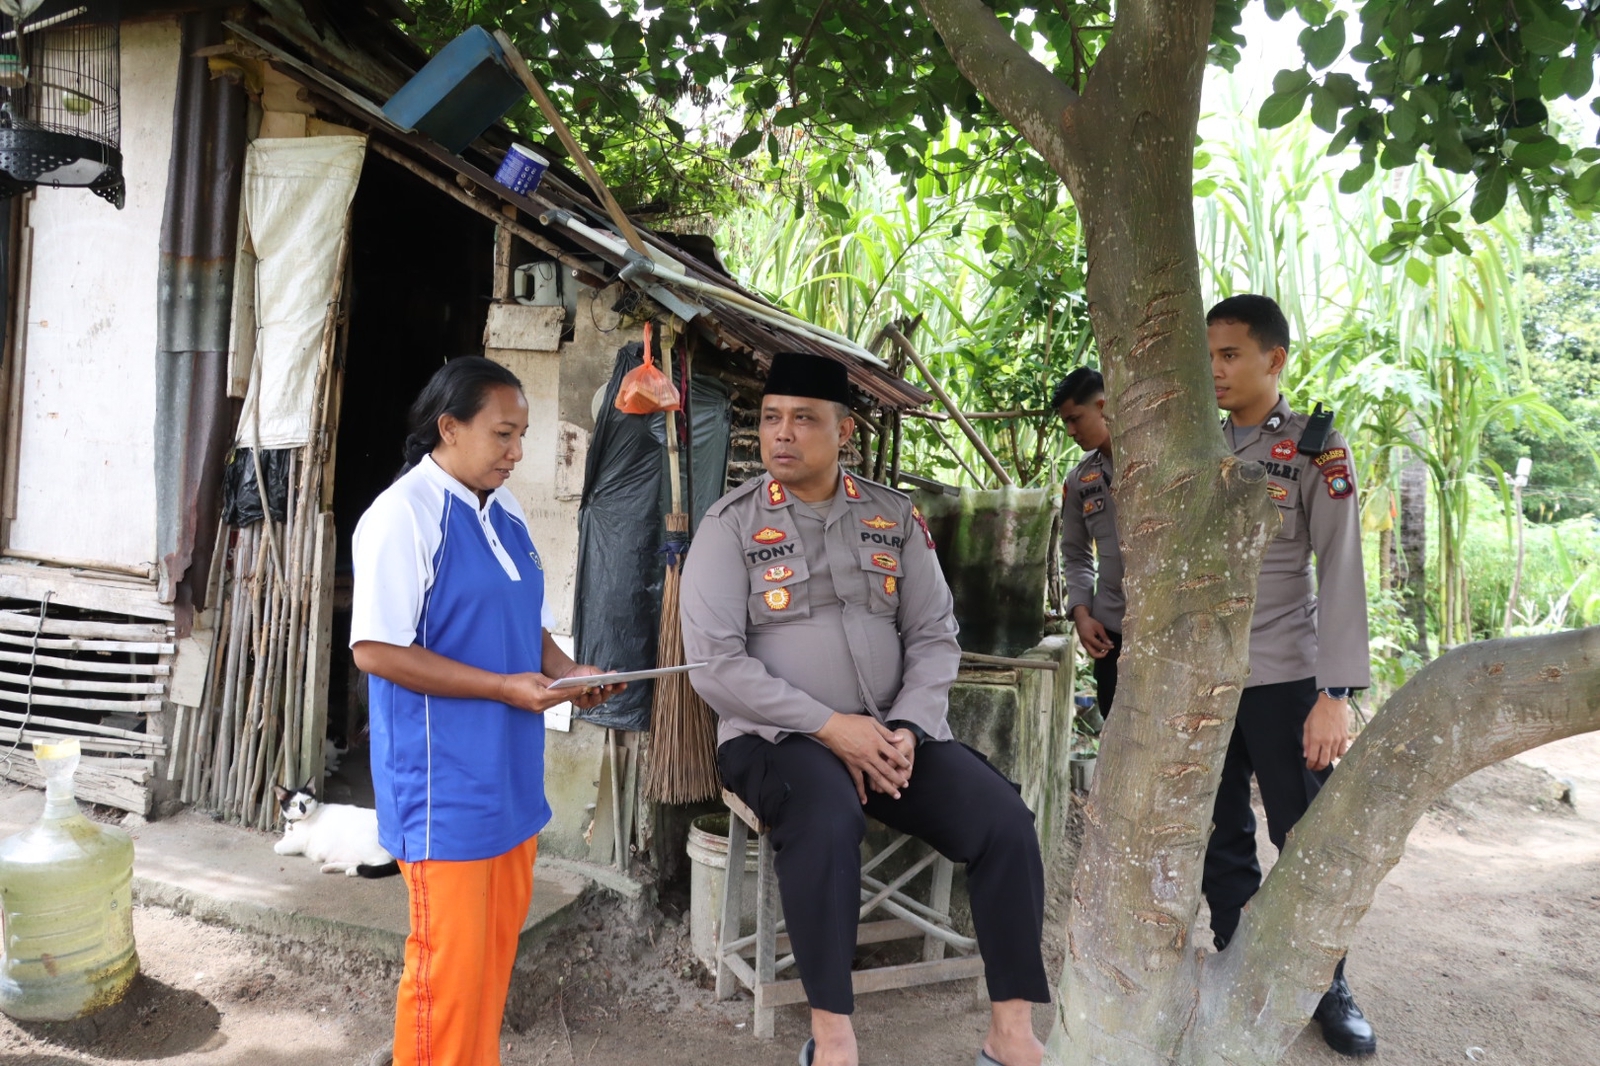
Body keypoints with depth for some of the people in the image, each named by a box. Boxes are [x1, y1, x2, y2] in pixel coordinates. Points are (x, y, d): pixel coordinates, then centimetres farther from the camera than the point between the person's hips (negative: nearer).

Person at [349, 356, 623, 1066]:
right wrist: (503, 687, -20)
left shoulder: (505, 510, 10)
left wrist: (565, 672, 1)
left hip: (510, 779, 8)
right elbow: (375, 649, -19)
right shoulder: (403, 514, -14)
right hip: (444, 787, -8)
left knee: (497, 947, 17)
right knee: (449, 961, 2)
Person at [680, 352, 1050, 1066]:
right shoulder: (731, 524, -4)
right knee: (826, 817, -35)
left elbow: (934, 636, 7)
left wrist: (907, 730, -11)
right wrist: (831, 726, -17)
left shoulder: (895, 518, 7)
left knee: (1004, 819, -16)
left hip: (893, 733, 4)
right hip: (776, 735, -3)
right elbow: (714, 663, -11)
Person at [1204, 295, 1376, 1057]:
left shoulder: (1315, 447, -4)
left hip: (1284, 678, -4)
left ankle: (1326, 987, 24)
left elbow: (1340, 572, -10)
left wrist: (1335, 693, -17)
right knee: (1221, 838, 11)